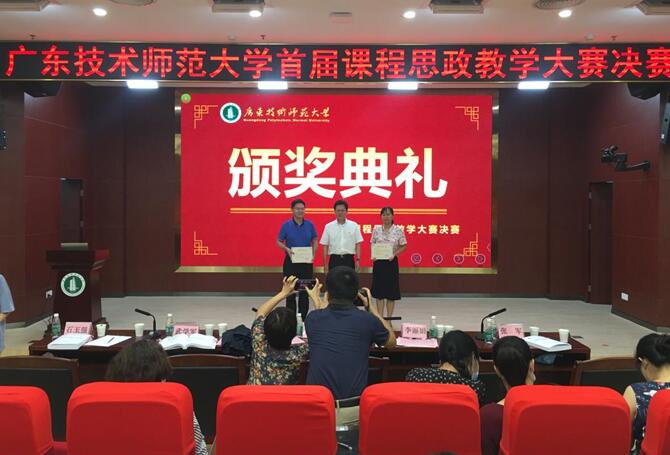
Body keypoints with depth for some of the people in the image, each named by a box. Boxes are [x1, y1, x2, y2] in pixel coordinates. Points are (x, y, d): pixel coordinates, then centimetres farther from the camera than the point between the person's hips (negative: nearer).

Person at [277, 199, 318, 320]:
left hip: (306, 261, 2)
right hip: (291, 261, -2)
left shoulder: (310, 225, 2)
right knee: (290, 290, 2)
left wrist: (313, 254, -7)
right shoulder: (286, 225, -3)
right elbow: (279, 242, 1)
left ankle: (303, 318, 17)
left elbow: (315, 241, 9)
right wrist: (287, 249, -17)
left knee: (305, 291, 6)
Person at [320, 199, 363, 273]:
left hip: (349, 259, 0)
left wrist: (358, 260, -5)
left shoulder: (354, 226, 3)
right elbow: (325, 246, 4)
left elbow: (358, 244, 4)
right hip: (334, 259, 0)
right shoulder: (328, 227, 3)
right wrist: (325, 264, -1)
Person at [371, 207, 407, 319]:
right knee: (379, 290, 6)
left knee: (391, 292, 3)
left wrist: (394, 254, -15)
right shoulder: (376, 229, 2)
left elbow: (403, 246, 0)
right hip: (378, 262, 2)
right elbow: (372, 245, 8)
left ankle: (389, 319, 15)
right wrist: (373, 256, -10)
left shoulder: (398, 230, -4)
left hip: (391, 262, -2)